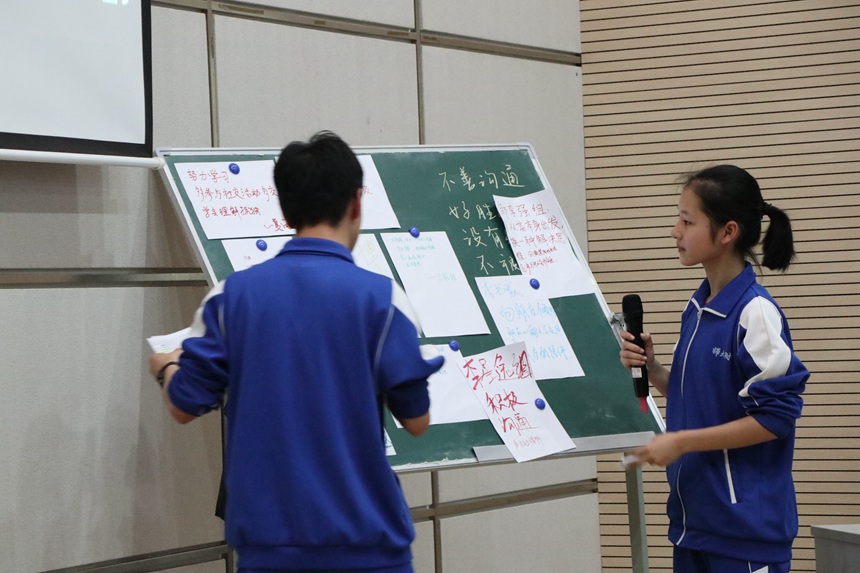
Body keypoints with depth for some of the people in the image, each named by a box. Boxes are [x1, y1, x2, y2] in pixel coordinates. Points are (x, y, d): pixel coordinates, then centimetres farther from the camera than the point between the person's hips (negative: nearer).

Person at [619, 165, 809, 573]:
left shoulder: (755, 313, -16)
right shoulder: (696, 308, 8)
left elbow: (776, 416, -18)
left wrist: (681, 442, -18)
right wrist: (651, 369, 1)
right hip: (694, 516, 8)